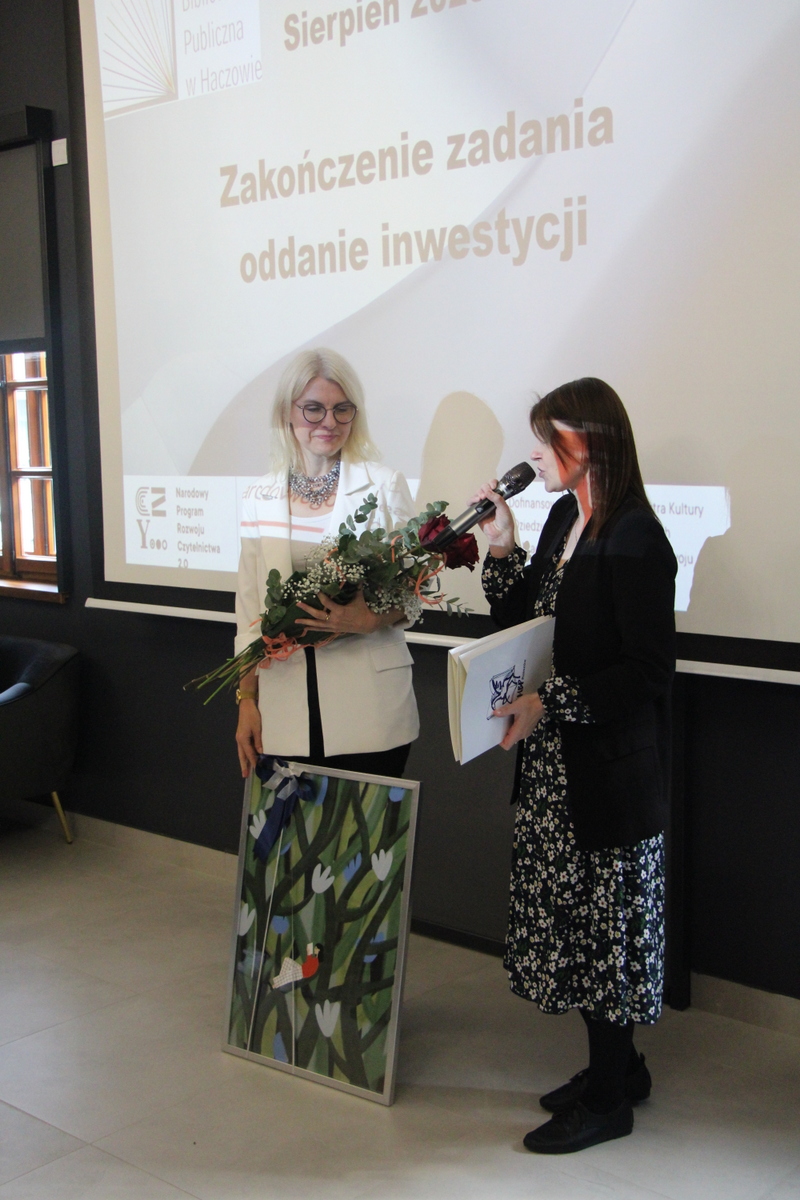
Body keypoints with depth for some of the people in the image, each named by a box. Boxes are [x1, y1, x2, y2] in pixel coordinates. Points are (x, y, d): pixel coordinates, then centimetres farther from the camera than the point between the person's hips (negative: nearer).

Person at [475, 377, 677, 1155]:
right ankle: (616, 1066, 35)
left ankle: (608, 1101, 21)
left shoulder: (634, 541, -19)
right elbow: (527, 621, 13)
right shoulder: (564, 519, 8)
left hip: (609, 769, -9)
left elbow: (648, 671, -21)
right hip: (554, 762, 9)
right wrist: (501, 548, 2)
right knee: (574, 919, 18)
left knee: (603, 928, 4)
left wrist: (551, 704, -24)